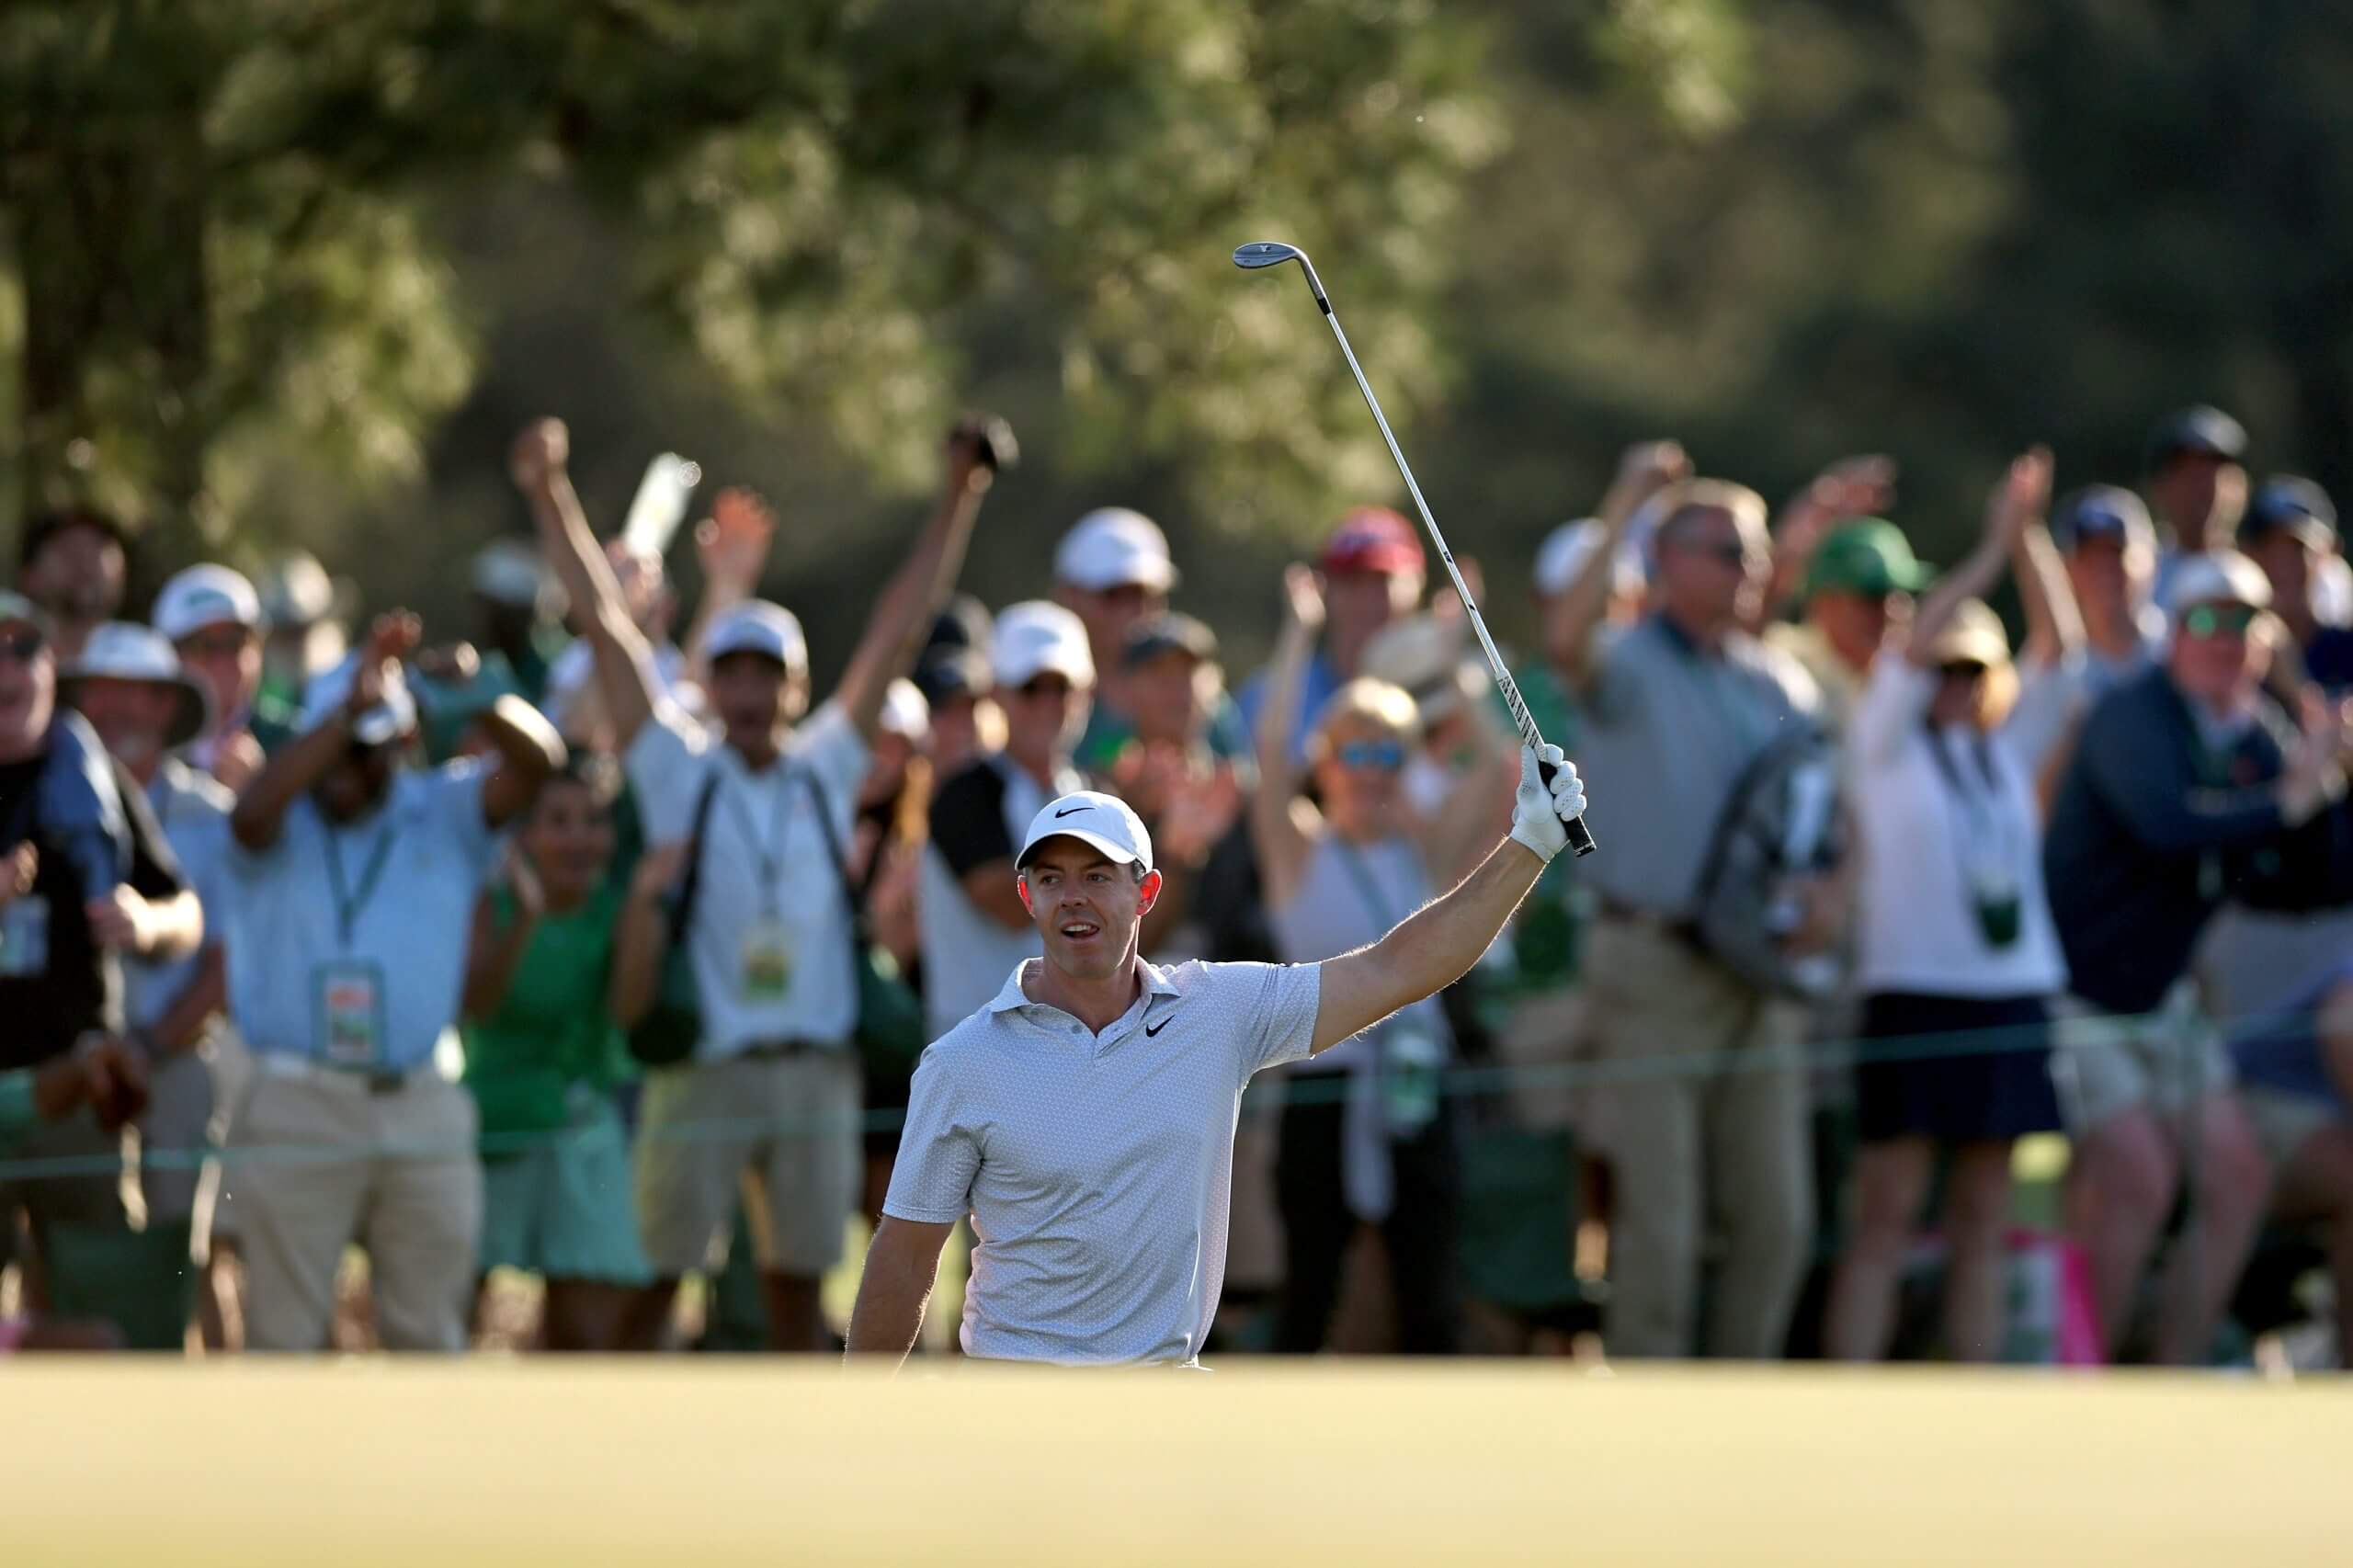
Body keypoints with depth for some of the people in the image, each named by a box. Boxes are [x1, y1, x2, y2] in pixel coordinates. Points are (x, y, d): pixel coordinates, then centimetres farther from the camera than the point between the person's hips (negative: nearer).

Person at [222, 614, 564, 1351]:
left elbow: (537, 763, -8)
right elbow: (251, 814, -21)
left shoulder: (447, 814, 8)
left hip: (421, 1104, 2)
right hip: (298, 1108, -2)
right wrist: (348, 707, -30)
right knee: (284, 1330, 0)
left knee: (429, 1331, 9)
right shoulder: (284, 824, 3)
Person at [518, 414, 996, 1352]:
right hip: (701, 1074, -3)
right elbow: (603, 622, -2)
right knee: (650, 1285, -2)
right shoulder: (679, 772, 1)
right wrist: (549, 494, -6)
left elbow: (899, 631, 7)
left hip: (816, 1071, 3)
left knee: (797, 1284, 10)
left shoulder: (825, 771, 8)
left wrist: (958, 502, 4)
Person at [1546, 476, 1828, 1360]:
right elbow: (1571, 639, -27)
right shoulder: (1627, 668, -3)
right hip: (1655, 963, -5)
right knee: (1659, 1218, -5)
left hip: (1757, 977, 5)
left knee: (1777, 1215, 5)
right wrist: (1624, 515, -32)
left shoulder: (1780, 685, 15)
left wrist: (1823, 897, 1)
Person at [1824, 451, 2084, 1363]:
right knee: (1887, 1214, -7)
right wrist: (1992, 552, -11)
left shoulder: (2008, 751, 15)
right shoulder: (1886, 745, 4)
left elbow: (2058, 649, 6)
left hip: (2013, 996, 5)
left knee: (1983, 1220, 6)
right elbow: (1911, 652, -11)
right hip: (1914, 990, -5)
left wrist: (2029, 542, -4)